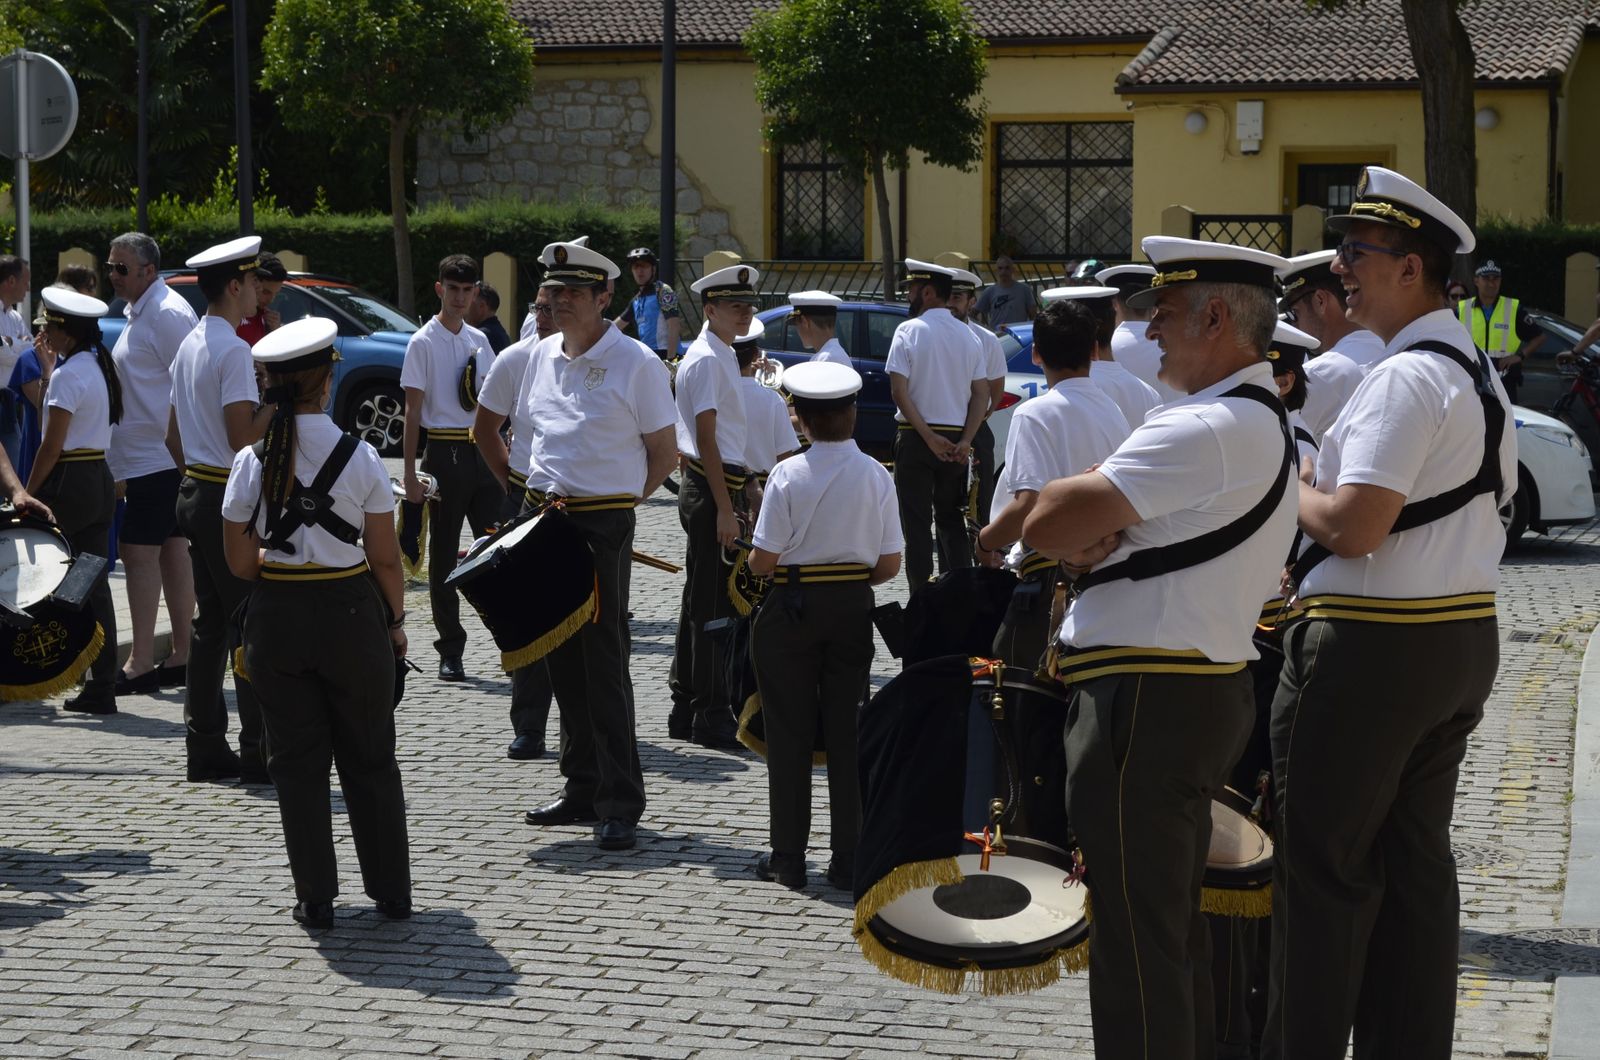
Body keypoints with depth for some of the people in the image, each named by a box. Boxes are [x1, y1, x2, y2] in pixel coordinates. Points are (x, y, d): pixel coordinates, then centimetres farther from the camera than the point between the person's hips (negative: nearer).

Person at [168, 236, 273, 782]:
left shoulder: (189, 346, 14)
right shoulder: (233, 349, -16)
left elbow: (173, 435, 19)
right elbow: (242, 438, -21)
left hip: (194, 492, 9)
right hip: (229, 497, -9)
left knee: (210, 621, 11)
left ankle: (205, 747, 14)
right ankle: (257, 751, -5)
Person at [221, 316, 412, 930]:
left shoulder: (252, 462, -7)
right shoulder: (359, 458, -10)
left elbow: (240, 562, -4)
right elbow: (386, 558, -6)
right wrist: (395, 620, 8)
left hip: (277, 619, 1)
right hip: (350, 612, -1)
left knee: (297, 762, 11)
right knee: (370, 759, 13)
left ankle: (315, 899, 13)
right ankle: (392, 893, 19)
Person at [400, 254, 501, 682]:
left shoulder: (479, 341, 12)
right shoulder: (423, 343, -4)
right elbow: (413, 410, -7)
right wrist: (411, 473, -11)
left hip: (482, 450, 5)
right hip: (445, 450, -5)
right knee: (444, 555, 3)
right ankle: (450, 651, 8)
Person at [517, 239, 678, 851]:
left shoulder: (635, 362, -7)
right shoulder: (541, 357, 11)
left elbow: (665, 454, -2)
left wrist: (620, 500, 0)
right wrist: (542, 489, 12)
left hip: (604, 526, -6)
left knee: (604, 664, -7)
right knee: (564, 662, 10)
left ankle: (620, 806, -2)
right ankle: (582, 792, 19)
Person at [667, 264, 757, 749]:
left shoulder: (722, 356, 17)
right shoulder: (707, 360, -14)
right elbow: (706, 440, -19)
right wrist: (724, 508, -21)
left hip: (715, 486, 11)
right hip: (712, 489, -11)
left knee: (700, 601, 14)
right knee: (712, 605, -6)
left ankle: (685, 712, 21)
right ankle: (711, 718, -3)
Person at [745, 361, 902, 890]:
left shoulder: (788, 474, -13)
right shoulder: (876, 475, -4)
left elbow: (763, 561, -13)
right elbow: (890, 564, -2)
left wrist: (755, 562, 9)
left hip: (792, 608, -3)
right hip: (853, 608, 3)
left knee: (789, 733, 6)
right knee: (846, 732, 9)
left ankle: (789, 858, 10)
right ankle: (847, 860, 10)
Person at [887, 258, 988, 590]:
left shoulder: (909, 331, -8)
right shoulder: (968, 336, 6)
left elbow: (899, 392, -15)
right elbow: (982, 394, 1)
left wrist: (928, 437, -14)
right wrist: (965, 441, -4)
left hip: (915, 437, -4)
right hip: (956, 439, 4)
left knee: (916, 523, 1)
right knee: (952, 520, 14)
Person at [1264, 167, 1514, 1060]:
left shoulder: (1406, 378, -18)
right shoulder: (1480, 373, 13)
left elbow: (1354, 527, -25)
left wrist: (1295, 489, -4)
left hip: (1375, 648, -10)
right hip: (1467, 638, 10)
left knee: (1324, 863, 0)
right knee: (1417, 861, 14)